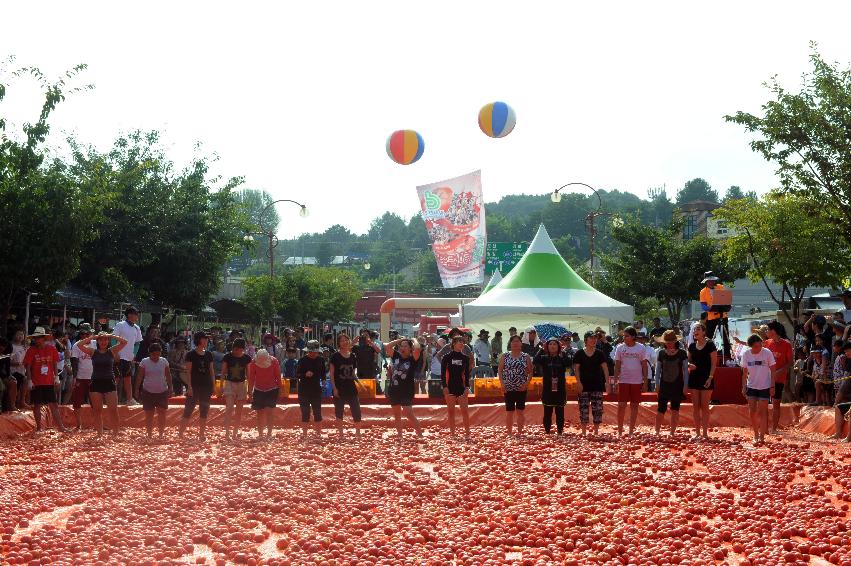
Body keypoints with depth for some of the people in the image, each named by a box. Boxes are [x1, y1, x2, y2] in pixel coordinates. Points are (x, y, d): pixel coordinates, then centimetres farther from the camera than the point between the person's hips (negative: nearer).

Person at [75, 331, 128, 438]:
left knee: (113, 410, -6)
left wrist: (110, 335, -7)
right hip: (96, 383, 1)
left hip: (109, 382, -1)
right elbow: (79, 345, -5)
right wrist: (92, 337, -7)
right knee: (97, 410, 4)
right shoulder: (93, 352, 6)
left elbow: (124, 342, -5)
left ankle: (115, 433, -1)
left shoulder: (112, 351, 5)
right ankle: (100, 434, 11)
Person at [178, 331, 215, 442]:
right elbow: (188, 371, -7)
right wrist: (189, 386, -13)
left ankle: (201, 434, 14)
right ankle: (180, 434, 0)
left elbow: (211, 371, 13)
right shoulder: (191, 354, -5)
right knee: (188, 410, -6)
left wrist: (213, 385, 7)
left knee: (204, 412, 7)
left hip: (206, 387, 5)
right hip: (194, 386, -5)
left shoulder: (208, 355, 9)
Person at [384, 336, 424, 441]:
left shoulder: (412, 359, -7)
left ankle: (420, 434, -2)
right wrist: (400, 340, 6)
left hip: (406, 391, -5)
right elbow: (387, 346, 1)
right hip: (393, 390, 6)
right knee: (397, 414, 11)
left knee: (409, 414, -12)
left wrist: (414, 340, -5)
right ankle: (399, 435, 20)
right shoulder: (396, 356, 6)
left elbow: (417, 349, -24)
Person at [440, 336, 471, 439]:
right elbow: (443, 373, -2)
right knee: (451, 411, 3)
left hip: (461, 387, 2)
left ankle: (467, 433, -3)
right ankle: (452, 434, 9)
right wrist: (444, 386, -11)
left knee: (465, 410, -5)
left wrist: (467, 387, -2)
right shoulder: (447, 357, -1)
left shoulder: (465, 358, 7)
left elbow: (467, 374, 7)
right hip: (450, 387, -2)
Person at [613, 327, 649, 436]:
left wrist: (645, 380, 0)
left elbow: (644, 365, 4)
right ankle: (620, 431, 5)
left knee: (634, 406, 5)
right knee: (621, 405, -3)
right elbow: (617, 365, 4)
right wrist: (615, 380, -1)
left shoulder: (641, 348, 0)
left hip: (637, 381, 0)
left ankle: (631, 431, 12)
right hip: (623, 381, 0)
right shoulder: (620, 348, 1)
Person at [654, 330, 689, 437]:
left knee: (675, 410, 4)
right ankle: (657, 432, 7)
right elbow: (657, 370, 9)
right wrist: (657, 386, 4)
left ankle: (673, 431, 13)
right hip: (664, 386, 1)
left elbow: (685, 370, 3)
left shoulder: (682, 353, 0)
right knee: (661, 410, -4)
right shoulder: (661, 354, 4)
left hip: (677, 386, 0)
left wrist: (685, 386, -2)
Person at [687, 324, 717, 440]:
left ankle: (705, 433, 1)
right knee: (695, 406, 6)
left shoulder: (710, 345, -6)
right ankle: (697, 432, 11)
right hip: (694, 378, 5)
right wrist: (689, 365, -5)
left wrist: (710, 377, -15)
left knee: (704, 406, -3)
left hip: (706, 378, -5)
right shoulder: (692, 346, 9)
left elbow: (714, 363, -7)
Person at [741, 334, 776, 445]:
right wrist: (743, 387, 2)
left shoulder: (767, 353, -12)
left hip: (765, 387, -3)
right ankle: (756, 435, 16)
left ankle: (761, 436, 4)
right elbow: (745, 372, 5)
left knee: (762, 412, -2)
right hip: (751, 386, 3)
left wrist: (772, 387, -8)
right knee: (752, 412, 2)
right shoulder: (746, 354, -4)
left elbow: (772, 371, -6)